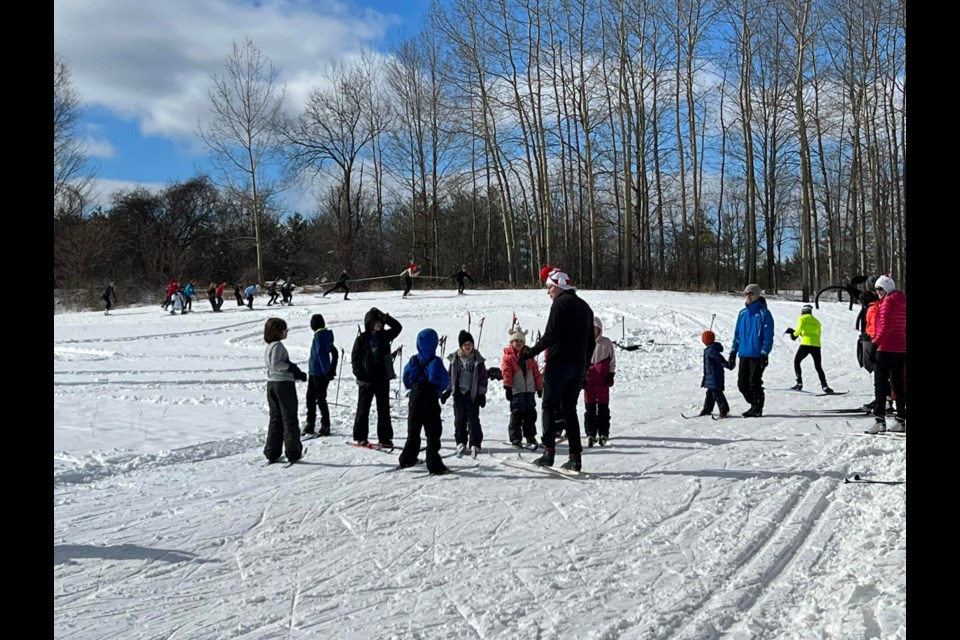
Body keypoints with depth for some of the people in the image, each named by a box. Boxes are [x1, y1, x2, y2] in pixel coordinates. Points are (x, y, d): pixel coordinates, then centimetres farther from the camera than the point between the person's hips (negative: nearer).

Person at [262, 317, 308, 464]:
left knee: (275, 419, 12)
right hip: (284, 384, -8)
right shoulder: (278, 345, -14)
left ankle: (272, 453, 13)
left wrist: (297, 374, 11)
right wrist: (291, 366, -14)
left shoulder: (269, 346, 14)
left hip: (271, 384, 8)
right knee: (290, 419, 0)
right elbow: (275, 364, -25)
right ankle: (293, 453, 4)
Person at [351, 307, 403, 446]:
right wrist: (359, 374, -12)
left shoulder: (384, 336, 7)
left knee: (384, 409, 6)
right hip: (367, 380, -4)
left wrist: (385, 317, -13)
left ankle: (384, 437, 12)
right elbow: (355, 358, -3)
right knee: (363, 409, 4)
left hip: (382, 379, 4)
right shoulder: (362, 339, -3)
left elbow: (398, 327, -3)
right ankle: (360, 437, 11)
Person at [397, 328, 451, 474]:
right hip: (430, 401, -4)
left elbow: (406, 379, 6)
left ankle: (407, 459, 27)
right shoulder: (435, 361, -13)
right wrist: (439, 391, 10)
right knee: (433, 432, -1)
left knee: (413, 431, 18)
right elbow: (445, 382, -9)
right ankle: (434, 465, -5)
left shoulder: (413, 360, -1)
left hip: (414, 400, 4)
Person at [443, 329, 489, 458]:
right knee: (459, 419, 7)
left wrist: (482, 394, -2)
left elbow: (483, 377, 1)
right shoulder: (455, 359, 4)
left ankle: (475, 444, 4)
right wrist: (447, 391, 7)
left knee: (473, 419, -3)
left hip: (472, 394, -2)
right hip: (458, 393, 2)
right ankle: (461, 442, 19)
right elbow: (450, 376, 12)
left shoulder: (477, 360, -1)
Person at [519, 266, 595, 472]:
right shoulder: (584, 306, 17)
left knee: (550, 407, -1)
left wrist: (529, 355, -12)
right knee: (569, 409, 11)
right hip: (578, 366, 7)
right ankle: (575, 457, 6)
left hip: (559, 364, -7)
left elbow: (550, 335, -17)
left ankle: (549, 451, -7)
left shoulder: (561, 302, -8)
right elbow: (591, 341, 18)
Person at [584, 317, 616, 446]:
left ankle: (603, 434, 10)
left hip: (603, 381, -1)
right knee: (589, 408, 3)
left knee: (603, 408, 4)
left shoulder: (606, 343, 0)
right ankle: (590, 434, 9)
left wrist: (610, 376, 0)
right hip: (588, 380, 1)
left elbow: (612, 361, 6)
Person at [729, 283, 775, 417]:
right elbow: (737, 333, 17)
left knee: (754, 383, -4)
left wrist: (764, 353, -16)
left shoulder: (764, 313, -7)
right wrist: (733, 351, 13)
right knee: (742, 383, 7)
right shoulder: (743, 313, 13)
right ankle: (755, 405, 23)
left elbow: (768, 336, -10)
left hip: (757, 355, -7)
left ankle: (757, 408, 9)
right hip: (744, 354, 7)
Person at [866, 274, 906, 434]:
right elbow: (903, 327, 18)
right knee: (899, 384, 12)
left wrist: (875, 344, -20)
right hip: (901, 349, 8)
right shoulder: (902, 302, 14)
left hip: (886, 348, -8)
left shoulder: (887, 302, -11)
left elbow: (885, 327, -20)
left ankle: (880, 420, -15)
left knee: (880, 384, -7)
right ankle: (901, 421, 14)